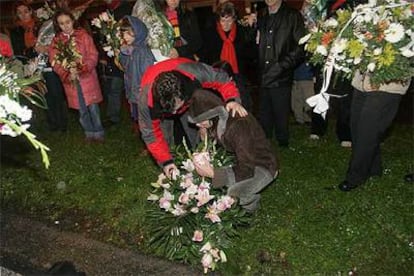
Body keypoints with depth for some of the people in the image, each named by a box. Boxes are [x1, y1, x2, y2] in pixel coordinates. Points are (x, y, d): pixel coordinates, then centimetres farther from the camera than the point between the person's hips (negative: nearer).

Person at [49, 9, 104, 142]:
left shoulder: (83, 35, -2)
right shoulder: (56, 41, 5)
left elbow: (93, 55, -7)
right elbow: (54, 62, -1)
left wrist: (81, 69, -20)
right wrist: (67, 74, -17)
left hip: (87, 76, -2)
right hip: (69, 80, 2)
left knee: (93, 106, 0)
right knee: (82, 109, 10)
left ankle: (98, 132, 15)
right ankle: (89, 132, 26)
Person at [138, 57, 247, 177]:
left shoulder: (195, 72, -48)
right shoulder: (146, 100, -43)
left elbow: (222, 79, -29)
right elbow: (150, 133, -26)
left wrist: (232, 100, -46)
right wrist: (165, 161, -27)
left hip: (190, 98, 1)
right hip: (159, 108, -1)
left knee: (198, 140, 3)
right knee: (165, 141, -6)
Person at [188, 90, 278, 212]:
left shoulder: (239, 125, -34)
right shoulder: (218, 121, -10)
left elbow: (246, 170, -33)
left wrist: (213, 173, -34)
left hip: (263, 166, -8)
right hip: (242, 160, 8)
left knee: (233, 194, -30)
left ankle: (252, 202, 4)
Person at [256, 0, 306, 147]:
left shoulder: (292, 16, 1)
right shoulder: (262, 19, 18)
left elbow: (300, 48, -6)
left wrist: (281, 66, -13)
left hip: (281, 79, -5)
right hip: (264, 79, 5)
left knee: (281, 117, 3)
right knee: (264, 118, 12)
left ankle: (283, 147, 19)